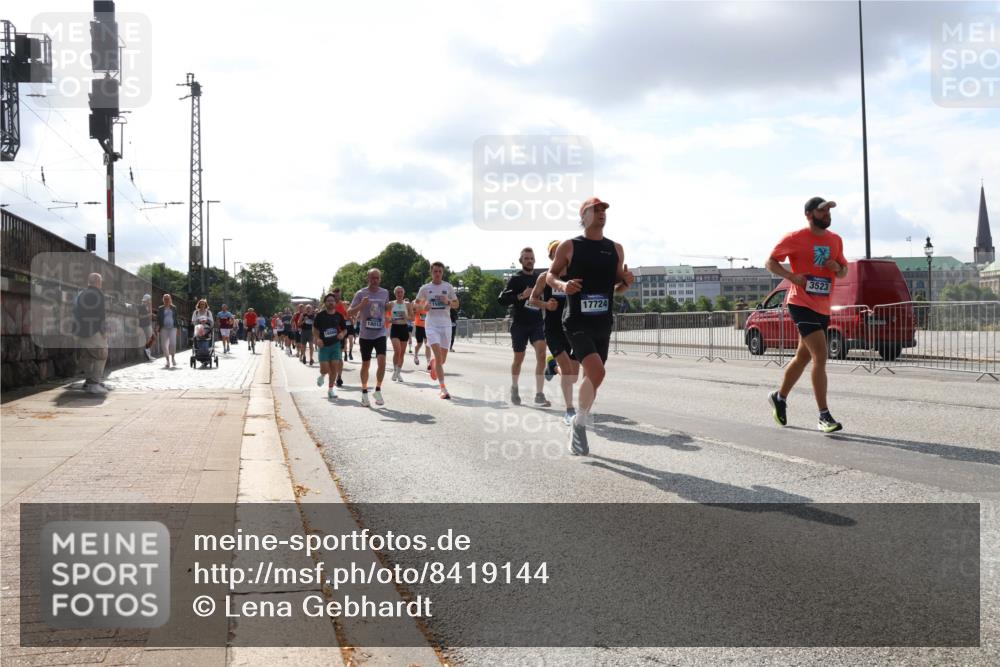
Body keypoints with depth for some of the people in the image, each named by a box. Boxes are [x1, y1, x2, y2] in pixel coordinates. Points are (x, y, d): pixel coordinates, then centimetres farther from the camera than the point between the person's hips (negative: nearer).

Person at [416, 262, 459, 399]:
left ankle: (432, 364, 46)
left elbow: (456, 304, 10)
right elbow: (417, 303, 14)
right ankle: (443, 389, -15)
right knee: (438, 355, -17)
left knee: (443, 359, 8)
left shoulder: (448, 287, 5)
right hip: (431, 324, -2)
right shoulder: (425, 288, 3)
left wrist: (448, 302, -11)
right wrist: (424, 306, -8)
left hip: (446, 324, 2)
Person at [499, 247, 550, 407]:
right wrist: (521, 296, -22)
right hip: (519, 324, -2)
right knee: (519, 359, 9)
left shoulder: (540, 277, 8)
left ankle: (539, 395, -15)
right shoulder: (516, 279, -3)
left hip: (537, 323, 2)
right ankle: (514, 388, 36)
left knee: (541, 354, -16)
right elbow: (501, 299, -11)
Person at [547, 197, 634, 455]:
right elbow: (550, 276, 5)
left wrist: (626, 282, -5)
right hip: (577, 321, -5)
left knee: (592, 375, 12)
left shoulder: (615, 249, 10)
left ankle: (578, 426, 32)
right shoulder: (569, 246, -3)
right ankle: (580, 423, -2)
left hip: (603, 323, 6)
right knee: (596, 372, -23)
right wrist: (562, 285, -17)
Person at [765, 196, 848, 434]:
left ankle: (779, 397, 38)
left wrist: (838, 268, -5)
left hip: (823, 307, 7)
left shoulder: (835, 240, 10)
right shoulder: (795, 238, -7)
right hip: (802, 305, -7)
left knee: (803, 357, 18)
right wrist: (791, 275, -17)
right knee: (820, 356, -16)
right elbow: (770, 262, -1)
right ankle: (824, 416, -14)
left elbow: (844, 271, 19)